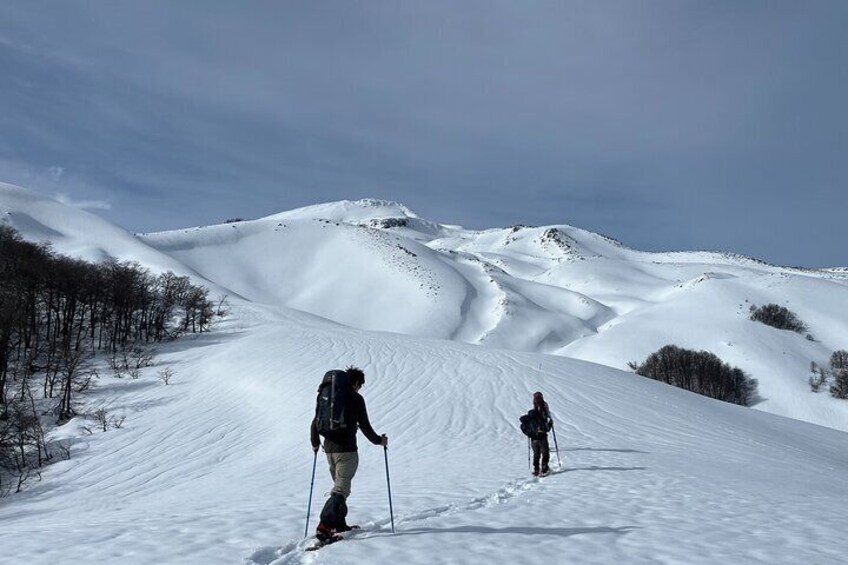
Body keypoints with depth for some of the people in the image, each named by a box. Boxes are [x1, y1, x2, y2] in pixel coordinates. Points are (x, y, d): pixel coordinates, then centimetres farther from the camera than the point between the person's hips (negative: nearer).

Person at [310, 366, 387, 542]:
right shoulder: (355, 398, -8)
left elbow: (316, 422, 15)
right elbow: (364, 425, -9)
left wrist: (315, 443, 30)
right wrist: (378, 440, 6)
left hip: (329, 448, 7)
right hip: (346, 449, -7)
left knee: (340, 486, 21)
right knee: (341, 490, -8)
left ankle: (339, 524, 27)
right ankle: (324, 526, -21)